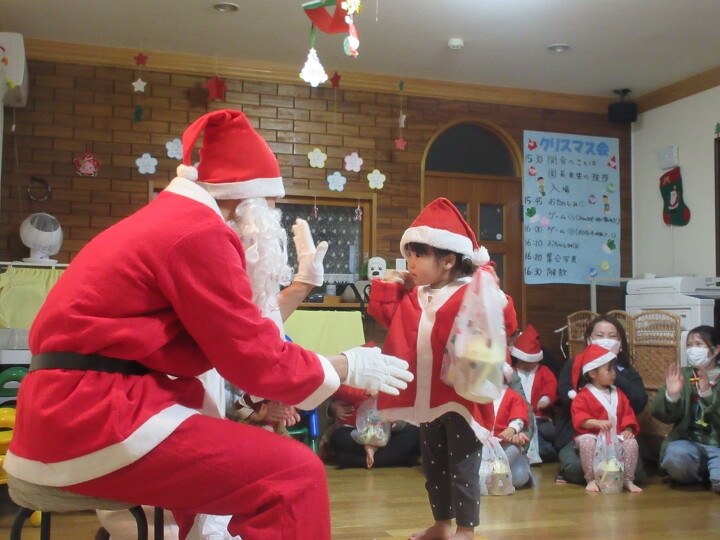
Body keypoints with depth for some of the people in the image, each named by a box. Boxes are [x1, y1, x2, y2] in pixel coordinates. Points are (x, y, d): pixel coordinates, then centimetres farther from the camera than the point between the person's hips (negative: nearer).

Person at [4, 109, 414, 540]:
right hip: (93, 413, -11)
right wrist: (348, 368, 1)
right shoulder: (201, 231, -13)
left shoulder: (167, 217, 17)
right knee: (294, 474, -16)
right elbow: (256, 356, -11)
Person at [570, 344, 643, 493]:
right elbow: (579, 418, -15)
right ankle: (591, 480, -21)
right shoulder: (584, 395, -5)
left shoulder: (618, 394, 15)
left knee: (632, 442, -21)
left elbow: (628, 414, 11)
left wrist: (628, 430, -8)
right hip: (592, 435, -4)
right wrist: (597, 422, -30)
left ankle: (627, 480, -8)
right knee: (587, 442, -36)